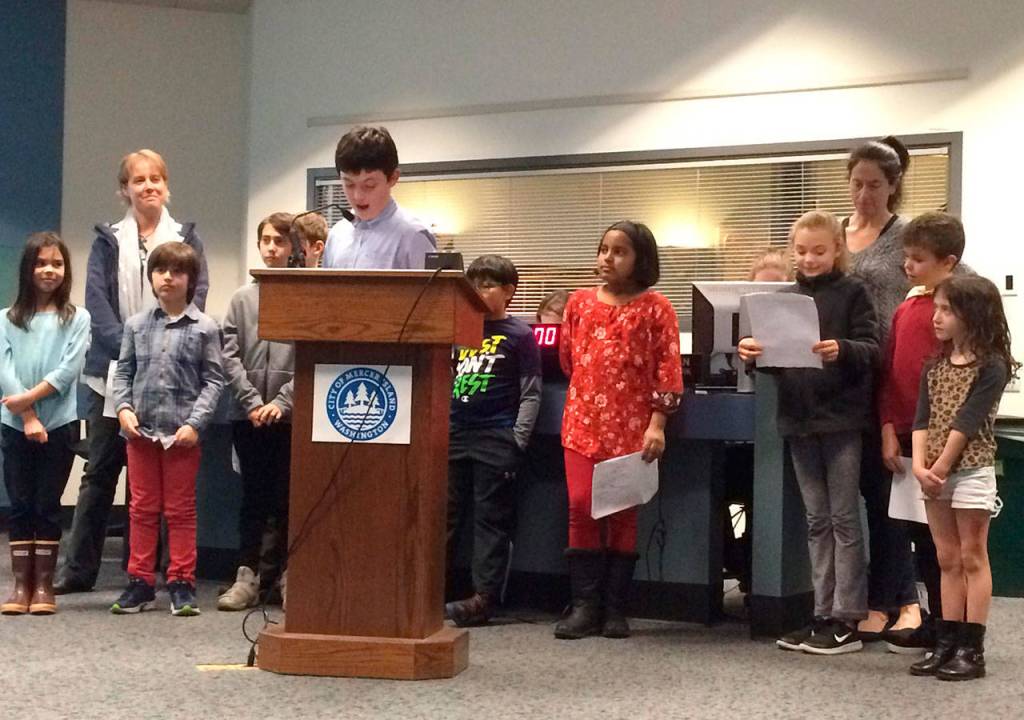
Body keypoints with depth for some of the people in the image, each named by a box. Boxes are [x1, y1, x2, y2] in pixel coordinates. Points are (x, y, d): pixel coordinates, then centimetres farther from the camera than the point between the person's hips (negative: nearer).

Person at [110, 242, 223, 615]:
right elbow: (123, 372, 9)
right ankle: (140, 581, 17)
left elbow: (213, 380, -3)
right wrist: (124, 408, -7)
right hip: (140, 431, 3)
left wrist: (195, 423, -13)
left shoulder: (204, 328, -2)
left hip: (182, 434, -3)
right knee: (142, 509, 10)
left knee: (180, 511, 6)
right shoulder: (137, 325, 6)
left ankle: (181, 583, 13)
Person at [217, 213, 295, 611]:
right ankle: (247, 575, 7)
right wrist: (252, 401, -6)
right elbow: (230, 356, 4)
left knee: (285, 499, 4)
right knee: (253, 497, 6)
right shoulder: (243, 298, 7)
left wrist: (282, 401, -13)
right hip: (248, 415, 3)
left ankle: (272, 574, 12)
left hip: (293, 415, -3)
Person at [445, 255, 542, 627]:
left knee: (491, 518, 0)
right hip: (454, 432, 5)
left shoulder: (520, 335, -2)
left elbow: (530, 393, -4)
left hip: (495, 438, -5)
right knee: (443, 513, 8)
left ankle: (484, 597, 2)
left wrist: (518, 439, -10)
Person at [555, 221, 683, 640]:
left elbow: (668, 370, -5)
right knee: (581, 508, -4)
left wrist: (657, 424, -10)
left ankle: (615, 609, 10)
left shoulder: (655, 308, -2)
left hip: (631, 428, -3)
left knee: (623, 514, 4)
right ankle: (584, 605, 1)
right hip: (583, 422, 3)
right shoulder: (579, 303, 8)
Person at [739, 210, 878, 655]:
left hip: (841, 418, -5)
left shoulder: (852, 292, -3)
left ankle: (847, 621, 3)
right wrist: (753, 352, -11)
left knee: (844, 518, 0)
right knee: (817, 521, 10)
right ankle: (823, 615, 16)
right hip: (799, 418, 5)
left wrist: (842, 350, -30)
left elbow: (872, 350, -11)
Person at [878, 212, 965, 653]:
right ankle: (936, 620, 22)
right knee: (919, 533, 12)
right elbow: (888, 374, 12)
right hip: (906, 436, 7)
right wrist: (889, 430, 4)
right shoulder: (905, 310, 11)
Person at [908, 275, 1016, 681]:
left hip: (971, 471, -6)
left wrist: (939, 469, -16)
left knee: (972, 559, -2)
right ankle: (947, 645, 14)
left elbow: (967, 422, -15)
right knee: (948, 561, 10)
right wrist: (920, 467, -11)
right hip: (934, 476, 7)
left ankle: (972, 650, 0)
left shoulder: (991, 367, -9)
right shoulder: (936, 368, 11)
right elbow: (922, 421, 3)